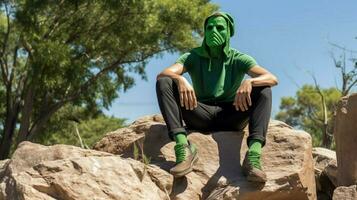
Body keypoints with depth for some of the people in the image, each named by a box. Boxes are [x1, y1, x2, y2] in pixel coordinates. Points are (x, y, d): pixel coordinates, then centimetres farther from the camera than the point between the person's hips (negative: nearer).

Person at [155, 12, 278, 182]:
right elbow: (161, 74, -11)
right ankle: (183, 147, -38)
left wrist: (249, 82, -33)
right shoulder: (194, 57, 7)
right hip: (201, 117, 0)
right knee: (164, 82, -19)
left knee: (263, 89, -23)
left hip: (231, 116, 0)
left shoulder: (238, 59, 5)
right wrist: (180, 79, -35)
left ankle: (254, 155, -42)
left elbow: (272, 79, -11)